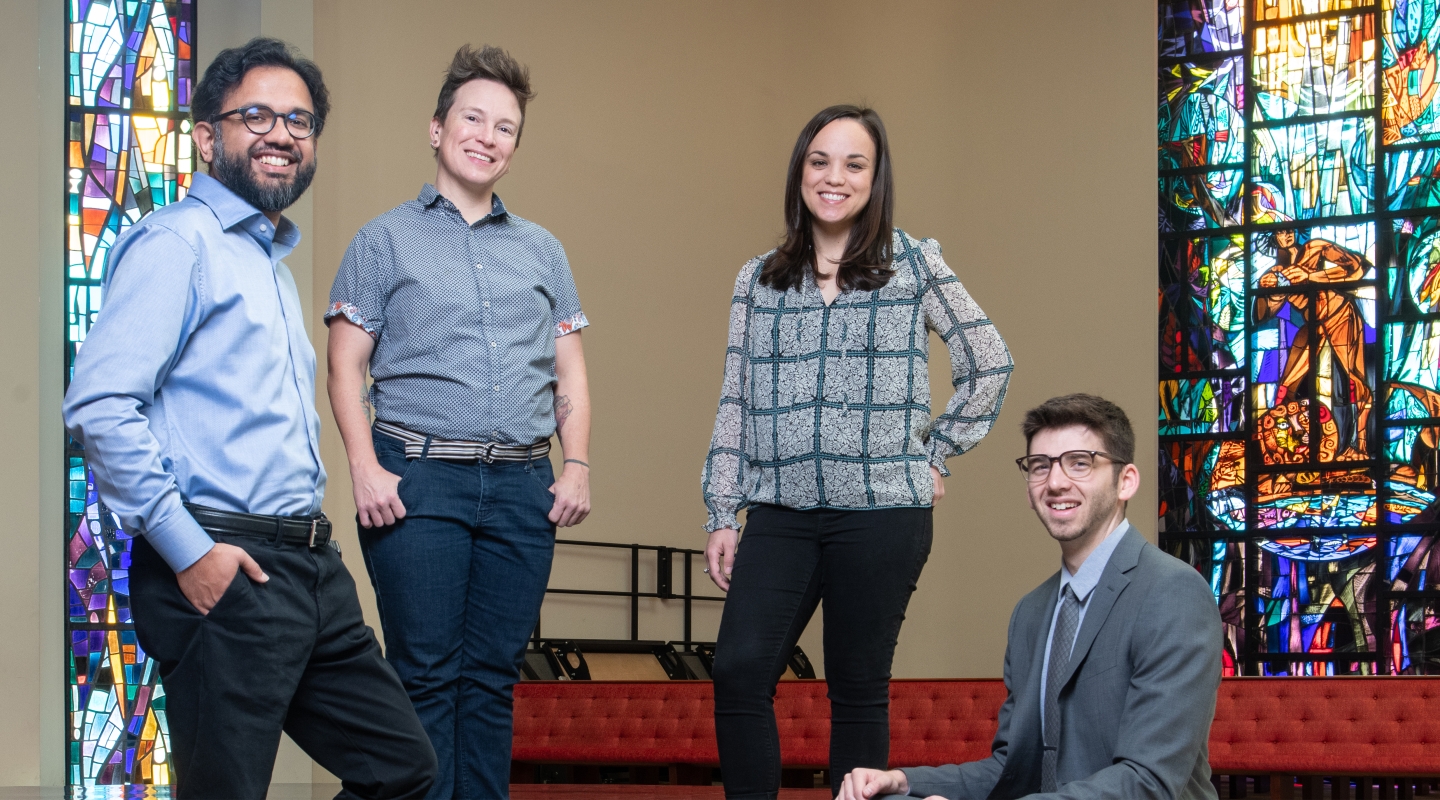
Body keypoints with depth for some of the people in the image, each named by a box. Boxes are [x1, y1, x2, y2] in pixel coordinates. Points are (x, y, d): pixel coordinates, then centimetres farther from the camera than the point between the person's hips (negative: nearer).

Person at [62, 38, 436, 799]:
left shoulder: (273, 260, 21)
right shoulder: (179, 241, -8)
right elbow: (100, 404, -19)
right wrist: (189, 550, -19)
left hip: (310, 567, 9)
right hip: (222, 571, -9)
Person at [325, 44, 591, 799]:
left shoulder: (541, 249, 18)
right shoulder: (387, 239, 7)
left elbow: (569, 368, 17)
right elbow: (347, 365, 2)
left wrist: (578, 465, 4)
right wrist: (365, 468, -10)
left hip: (521, 483, 4)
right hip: (419, 480, -3)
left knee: (493, 675, 5)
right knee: (426, 674, -4)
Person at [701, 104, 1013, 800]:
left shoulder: (915, 264, 3)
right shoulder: (758, 280, 11)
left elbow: (989, 364, 9)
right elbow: (735, 404, 11)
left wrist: (935, 454, 5)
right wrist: (721, 515, 6)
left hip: (882, 513, -2)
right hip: (780, 513, 2)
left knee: (859, 690, 2)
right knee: (738, 671, -11)